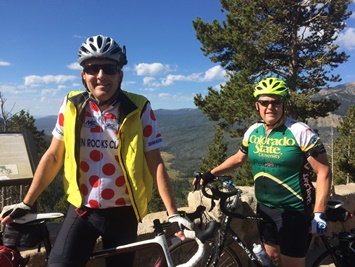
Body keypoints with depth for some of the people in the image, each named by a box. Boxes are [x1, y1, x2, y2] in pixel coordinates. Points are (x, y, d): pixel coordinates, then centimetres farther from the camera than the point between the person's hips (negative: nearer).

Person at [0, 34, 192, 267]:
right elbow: (53, 157, 2)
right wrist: (26, 203, 3)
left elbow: (155, 164, -11)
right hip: (82, 210, 1)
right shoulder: (71, 106, -5)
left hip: (122, 213, -1)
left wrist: (173, 214, -14)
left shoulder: (139, 109, -12)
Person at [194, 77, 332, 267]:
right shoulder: (252, 132, 0)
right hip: (264, 208, 5)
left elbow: (324, 172, -13)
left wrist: (319, 214, -17)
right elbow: (239, 158, 15)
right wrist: (210, 174, 10)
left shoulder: (300, 133, -16)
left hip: (293, 212, -5)